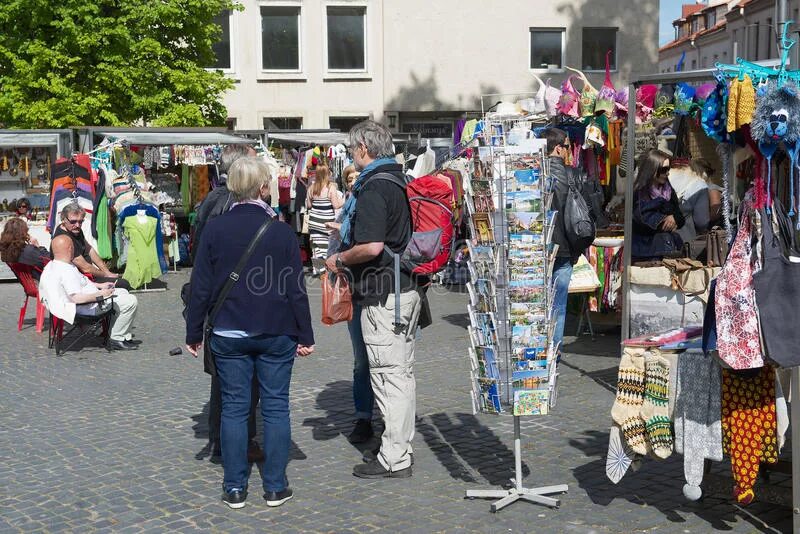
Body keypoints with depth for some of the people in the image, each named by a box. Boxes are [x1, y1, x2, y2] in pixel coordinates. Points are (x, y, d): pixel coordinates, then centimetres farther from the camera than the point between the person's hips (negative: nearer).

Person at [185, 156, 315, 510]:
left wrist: (194, 332, 8)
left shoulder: (214, 229, -3)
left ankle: (235, 488, 14)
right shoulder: (281, 230, -6)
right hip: (276, 334, -1)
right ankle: (275, 487, 13)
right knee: (275, 406, 7)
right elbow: (296, 288, -4)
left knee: (233, 407, 8)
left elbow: (201, 286, -1)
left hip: (228, 334, 1)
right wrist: (305, 335, 3)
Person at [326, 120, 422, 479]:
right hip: (408, 289, 10)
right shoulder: (401, 181, 13)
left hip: (383, 294, -10)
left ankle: (394, 459, 3)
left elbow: (372, 246, -26)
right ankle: (402, 448, 26)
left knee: (388, 374, -4)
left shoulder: (373, 187, -16)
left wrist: (339, 260, -9)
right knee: (403, 372, 15)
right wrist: (349, 232, 25)